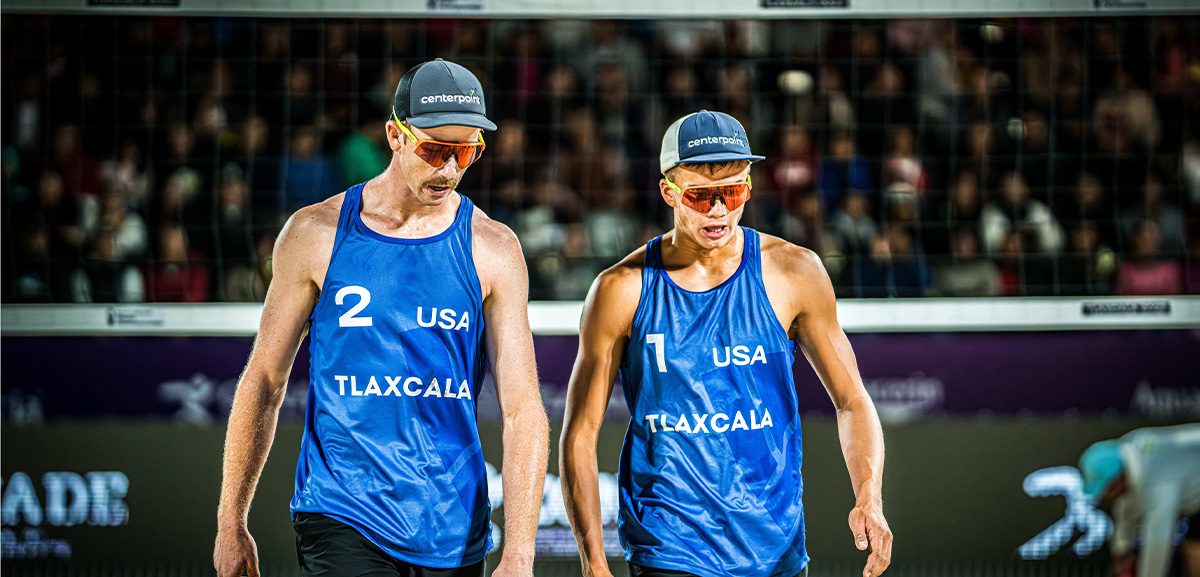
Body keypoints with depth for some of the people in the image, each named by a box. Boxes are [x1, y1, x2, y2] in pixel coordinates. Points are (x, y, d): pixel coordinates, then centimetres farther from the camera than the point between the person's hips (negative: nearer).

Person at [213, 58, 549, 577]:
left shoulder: (494, 250, 1)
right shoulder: (316, 233, 1)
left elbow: (523, 408, -4)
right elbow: (264, 380, 8)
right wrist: (231, 524, 7)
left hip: (452, 532, 2)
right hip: (340, 514, -2)